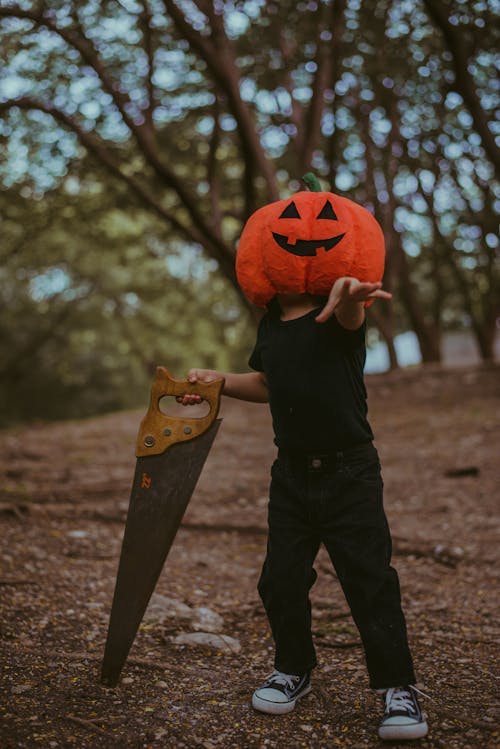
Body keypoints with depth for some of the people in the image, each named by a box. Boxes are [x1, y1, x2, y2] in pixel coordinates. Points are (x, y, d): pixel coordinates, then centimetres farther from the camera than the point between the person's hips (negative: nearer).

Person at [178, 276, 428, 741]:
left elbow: (351, 316, -38)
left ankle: (398, 689, 13)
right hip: (292, 476, 6)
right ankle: (293, 670, 32)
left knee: (370, 581, -2)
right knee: (281, 579, 9)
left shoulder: (336, 316, -11)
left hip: (350, 476, -6)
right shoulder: (270, 325, 8)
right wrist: (217, 380, 13)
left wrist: (349, 296, -62)